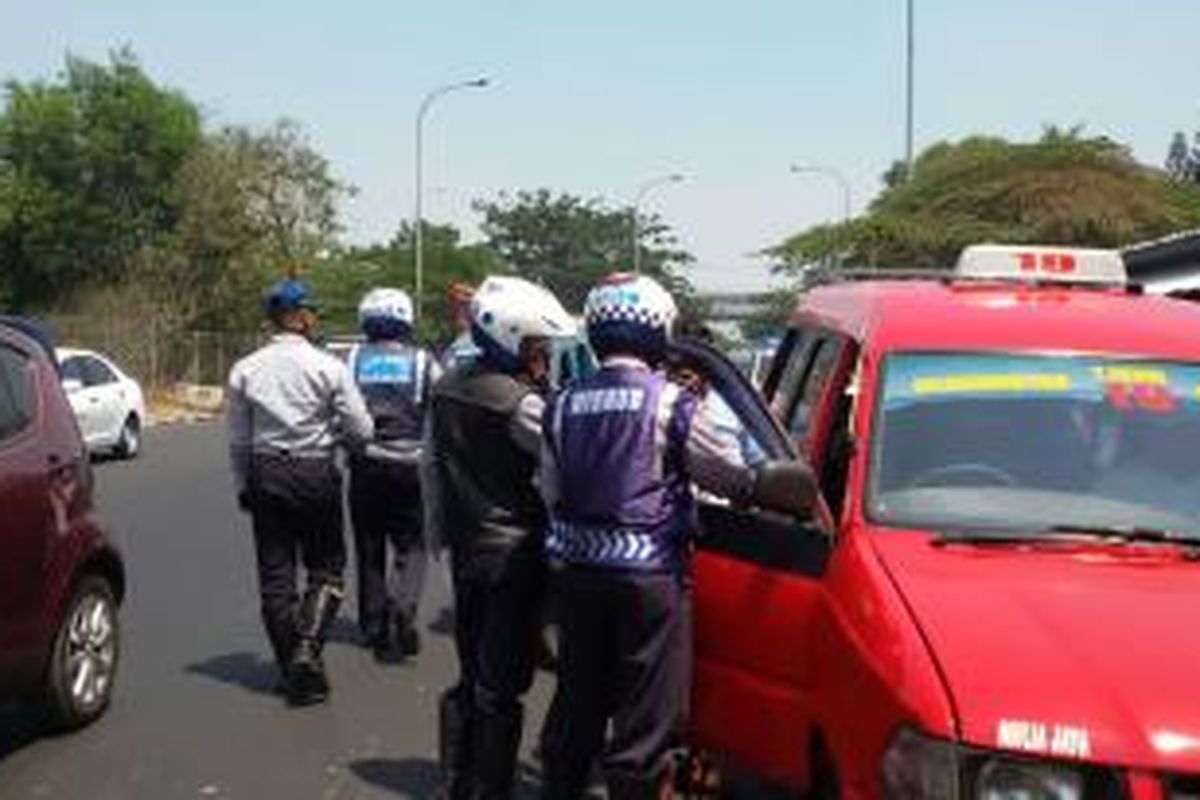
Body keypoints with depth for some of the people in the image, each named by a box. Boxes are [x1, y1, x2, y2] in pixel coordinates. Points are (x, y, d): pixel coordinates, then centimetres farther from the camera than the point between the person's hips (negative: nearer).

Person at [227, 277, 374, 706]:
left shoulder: (245, 370, 1)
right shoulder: (328, 367, -9)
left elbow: (238, 440, 6)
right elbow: (362, 431, -8)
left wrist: (244, 486, 16)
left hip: (266, 474, 3)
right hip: (315, 473, -3)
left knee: (275, 574, 9)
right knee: (326, 568, 10)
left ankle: (292, 669, 12)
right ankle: (307, 648, -8)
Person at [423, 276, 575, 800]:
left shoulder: (448, 388, 8)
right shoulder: (518, 402, -19)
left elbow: (431, 465, 16)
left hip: (465, 548, 8)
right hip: (513, 554, -8)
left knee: (471, 676, 18)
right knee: (501, 687, 0)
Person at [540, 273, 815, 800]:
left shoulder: (563, 406, 6)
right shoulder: (671, 403, -9)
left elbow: (551, 494, 10)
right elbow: (736, 480, -4)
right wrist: (787, 486, 13)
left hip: (579, 570, 6)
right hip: (651, 577, -6)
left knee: (577, 709, 18)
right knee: (648, 720, 1)